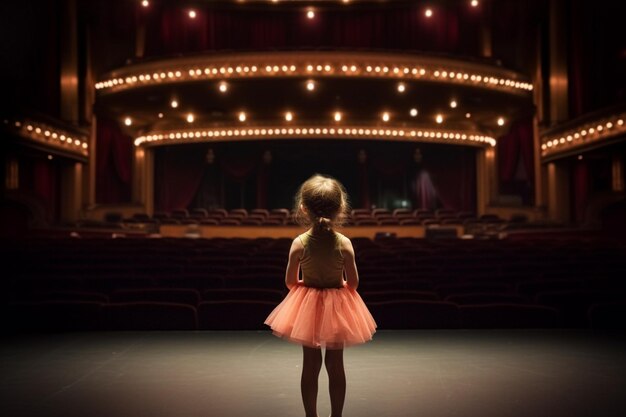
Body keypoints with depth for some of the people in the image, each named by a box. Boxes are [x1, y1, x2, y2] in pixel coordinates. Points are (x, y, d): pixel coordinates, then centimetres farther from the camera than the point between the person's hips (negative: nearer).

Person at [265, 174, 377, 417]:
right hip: (337, 308, 0)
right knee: (336, 365, 15)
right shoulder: (344, 244, -17)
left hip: (307, 307, 0)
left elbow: (290, 282, -7)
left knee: (310, 365, 14)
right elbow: (353, 283, -9)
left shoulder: (299, 244, -16)